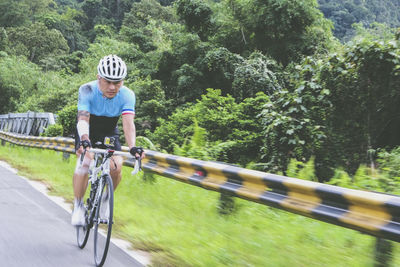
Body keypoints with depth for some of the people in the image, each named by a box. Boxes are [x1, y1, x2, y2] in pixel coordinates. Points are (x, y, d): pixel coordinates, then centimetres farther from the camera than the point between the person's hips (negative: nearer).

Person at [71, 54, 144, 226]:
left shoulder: (127, 95, -25)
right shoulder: (87, 91, -29)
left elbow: (128, 123, -36)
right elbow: (83, 119, -39)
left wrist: (132, 147, -54)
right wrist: (84, 141, -58)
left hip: (109, 133, 2)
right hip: (88, 132, -1)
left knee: (116, 167, -17)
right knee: (84, 163, -24)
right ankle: (78, 207, -8)